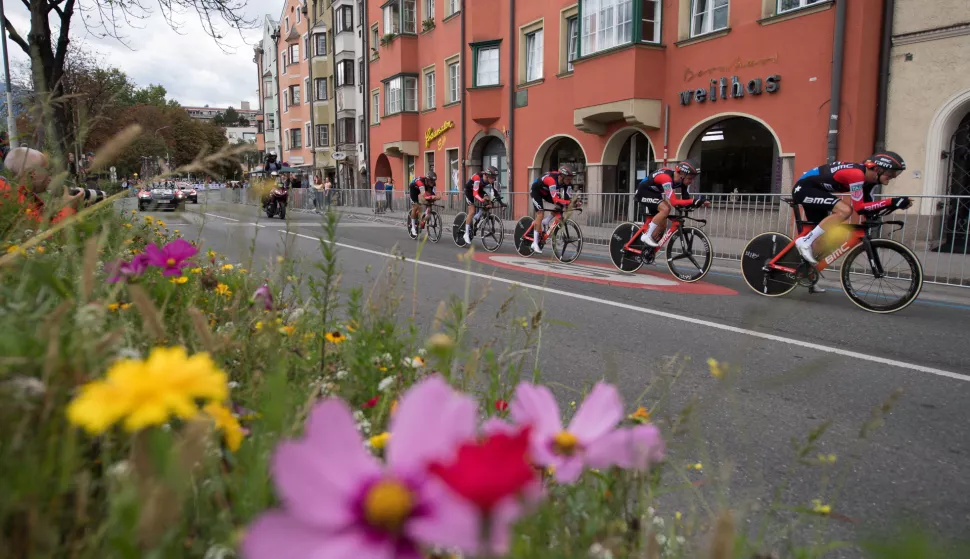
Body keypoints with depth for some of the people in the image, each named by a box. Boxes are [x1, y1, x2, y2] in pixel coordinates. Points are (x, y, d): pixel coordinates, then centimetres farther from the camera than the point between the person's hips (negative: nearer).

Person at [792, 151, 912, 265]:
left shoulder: (868, 176, 0)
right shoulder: (856, 174, -27)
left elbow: (867, 205, 3)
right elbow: (859, 208, -29)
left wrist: (892, 204, -11)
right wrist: (891, 202, -31)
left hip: (813, 190, 10)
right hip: (804, 188, -10)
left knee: (819, 232, 10)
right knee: (845, 210, -26)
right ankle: (805, 242, -20)